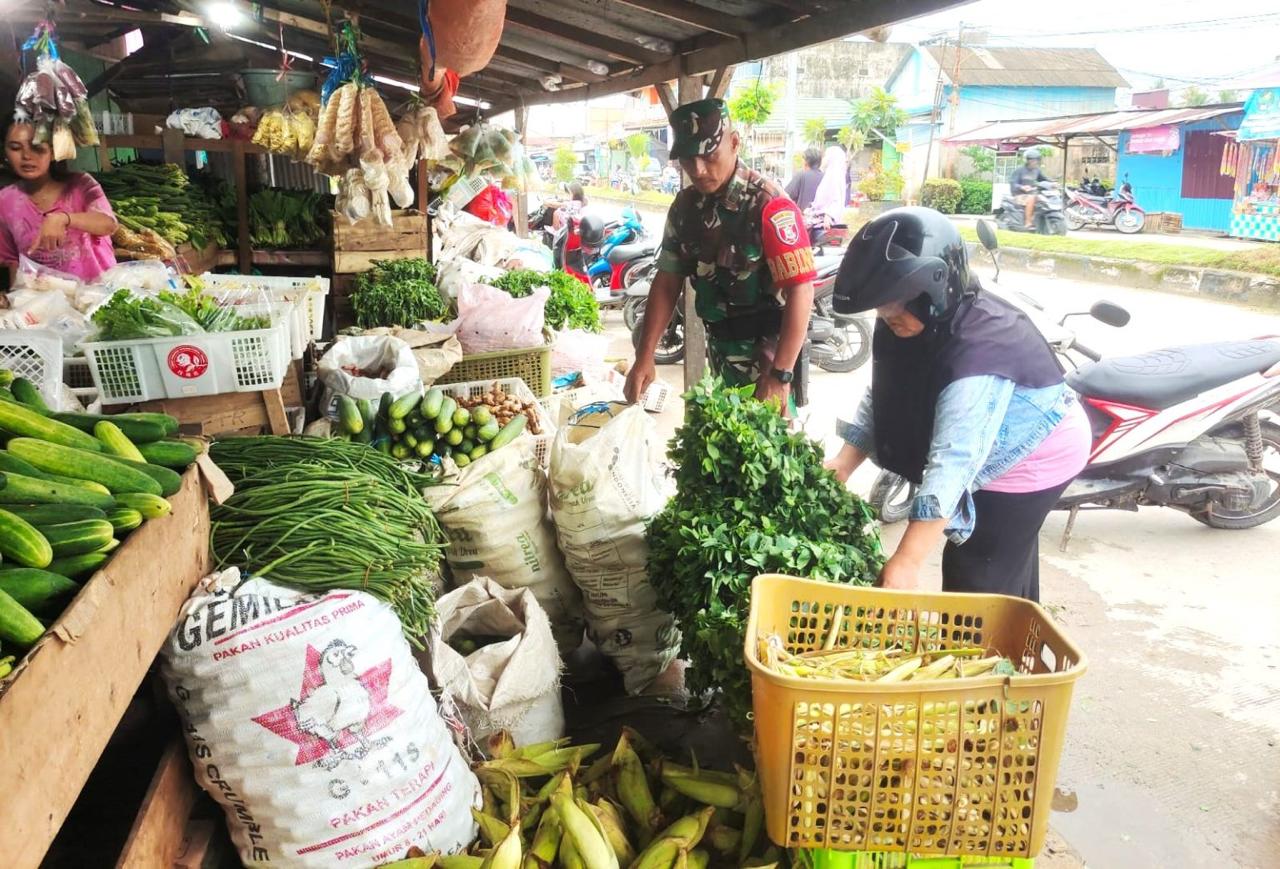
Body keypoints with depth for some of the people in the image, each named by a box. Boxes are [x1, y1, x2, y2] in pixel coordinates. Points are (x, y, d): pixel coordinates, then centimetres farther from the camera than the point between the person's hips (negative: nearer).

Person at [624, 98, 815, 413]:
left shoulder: (768, 204, -20)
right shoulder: (685, 205, 1)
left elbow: (801, 290, -24)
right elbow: (667, 281, 6)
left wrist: (781, 374, -29)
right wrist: (645, 357, -2)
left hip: (766, 349, -6)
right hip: (719, 346, 7)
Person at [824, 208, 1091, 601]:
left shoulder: (978, 350, -39)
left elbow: (953, 461, -43)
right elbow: (881, 398, -6)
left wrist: (906, 563, -44)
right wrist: (843, 464, -19)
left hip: (1037, 459, -8)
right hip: (1004, 455, 9)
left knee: (976, 582, -4)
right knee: (1010, 565, 25)